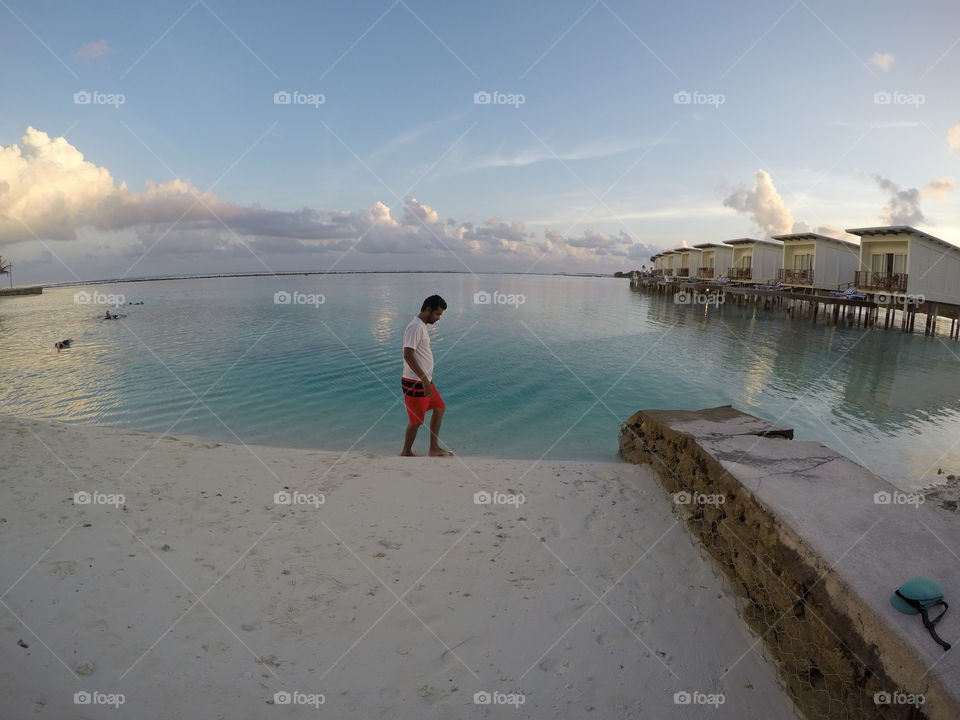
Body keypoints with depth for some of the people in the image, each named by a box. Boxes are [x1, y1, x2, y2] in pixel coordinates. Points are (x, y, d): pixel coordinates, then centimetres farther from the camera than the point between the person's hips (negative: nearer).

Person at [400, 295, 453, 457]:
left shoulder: (421, 326, 12)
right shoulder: (415, 327, -19)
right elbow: (408, 355, -27)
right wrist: (424, 380, -29)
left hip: (425, 381, 10)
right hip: (415, 383, -10)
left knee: (439, 408, 18)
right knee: (416, 421, 2)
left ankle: (434, 448, 25)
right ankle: (406, 453, 20)